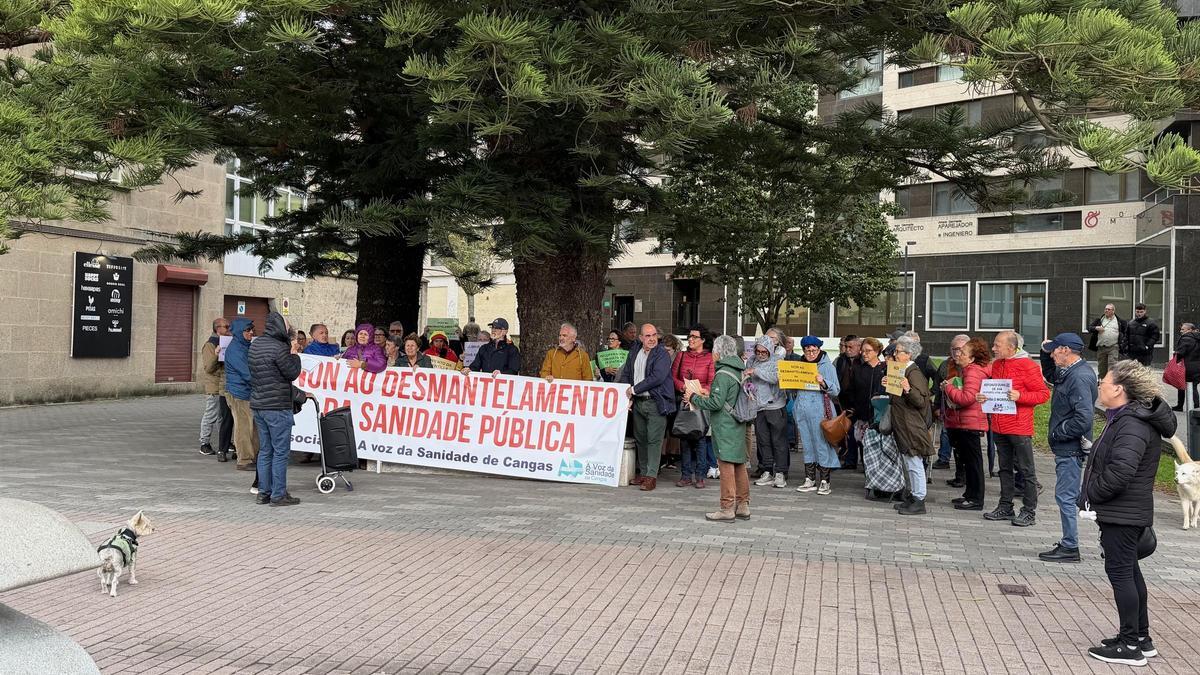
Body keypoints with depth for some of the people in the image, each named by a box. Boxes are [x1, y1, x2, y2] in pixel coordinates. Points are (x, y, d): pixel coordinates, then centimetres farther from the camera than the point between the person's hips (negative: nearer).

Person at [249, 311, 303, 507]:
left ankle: (263, 492, 18)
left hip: (258, 405, 9)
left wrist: (291, 350, 12)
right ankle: (278, 495, 2)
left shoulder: (255, 345, 10)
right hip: (277, 407, -9)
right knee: (281, 452, -1)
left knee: (265, 450, 14)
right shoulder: (278, 348, -17)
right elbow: (293, 373, -12)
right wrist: (294, 352, 1)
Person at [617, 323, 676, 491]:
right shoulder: (635, 352, 11)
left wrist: (634, 389, -12)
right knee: (640, 438, 13)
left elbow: (657, 377, -19)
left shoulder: (662, 354, -9)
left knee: (654, 439, -7)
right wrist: (628, 395, 2)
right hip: (638, 402, 7)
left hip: (655, 403, -6)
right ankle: (643, 473, 23)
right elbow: (625, 374, 16)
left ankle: (651, 476, -4)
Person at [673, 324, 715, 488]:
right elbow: (673, 376, 8)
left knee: (700, 437, -3)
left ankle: (700, 476, 4)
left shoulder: (710, 358, 0)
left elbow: (712, 382, -5)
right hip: (684, 401, 3)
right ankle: (686, 475, 10)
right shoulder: (682, 355, 11)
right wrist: (683, 387, -10)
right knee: (684, 438, 4)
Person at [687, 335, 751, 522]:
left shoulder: (723, 374, -16)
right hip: (738, 425, 9)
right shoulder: (738, 371, 11)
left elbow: (716, 403, -19)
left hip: (725, 427, -9)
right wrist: (709, 394, 21)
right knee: (740, 465, 12)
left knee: (726, 466, -5)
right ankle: (743, 506, 19)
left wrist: (694, 398, -7)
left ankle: (727, 509, -1)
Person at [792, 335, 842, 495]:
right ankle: (810, 479, 16)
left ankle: (825, 481, 3)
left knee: (822, 443, -3)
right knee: (807, 444, 9)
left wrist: (823, 383, -21)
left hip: (820, 411, -5)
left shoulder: (827, 366, 0)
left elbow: (836, 391, -5)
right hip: (802, 409, 5)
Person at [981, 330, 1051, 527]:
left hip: (1019, 427, -7)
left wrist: (1019, 396, -23)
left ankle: (1029, 512, 7)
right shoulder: (996, 365, 11)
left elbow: (1044, 394, -11)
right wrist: (984, 397, 4)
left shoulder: (1027, 365, -11)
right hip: (999, 426, 7)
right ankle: (1005, 507, 23)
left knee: (1026, 470, 1)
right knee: (1005, 468, 14)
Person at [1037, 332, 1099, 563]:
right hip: (1067, 447, 10)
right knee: (1070, 495, 16)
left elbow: (1084, 417, -27)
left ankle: (1070, 548, 3)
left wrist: (1058, 433, -16)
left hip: (1071, 448, -10)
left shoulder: (1079, 377, -20)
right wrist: (1046, 352, 14)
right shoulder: (1069, 372, 11)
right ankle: (1069, 544, 24)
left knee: (1065, 496, -4)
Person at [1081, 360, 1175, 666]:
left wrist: (1092, 494, -17)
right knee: (1129, 571, 18)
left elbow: (1120, 471, -31)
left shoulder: (1132, 425, -22)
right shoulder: (1127, 419, 12)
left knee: (1120, 572, -2)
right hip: (1126, 512, 11)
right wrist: (1093, 495, 12)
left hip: (1121, 514, -11)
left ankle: (1130, 646, 6)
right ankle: (1141, 638, 29)